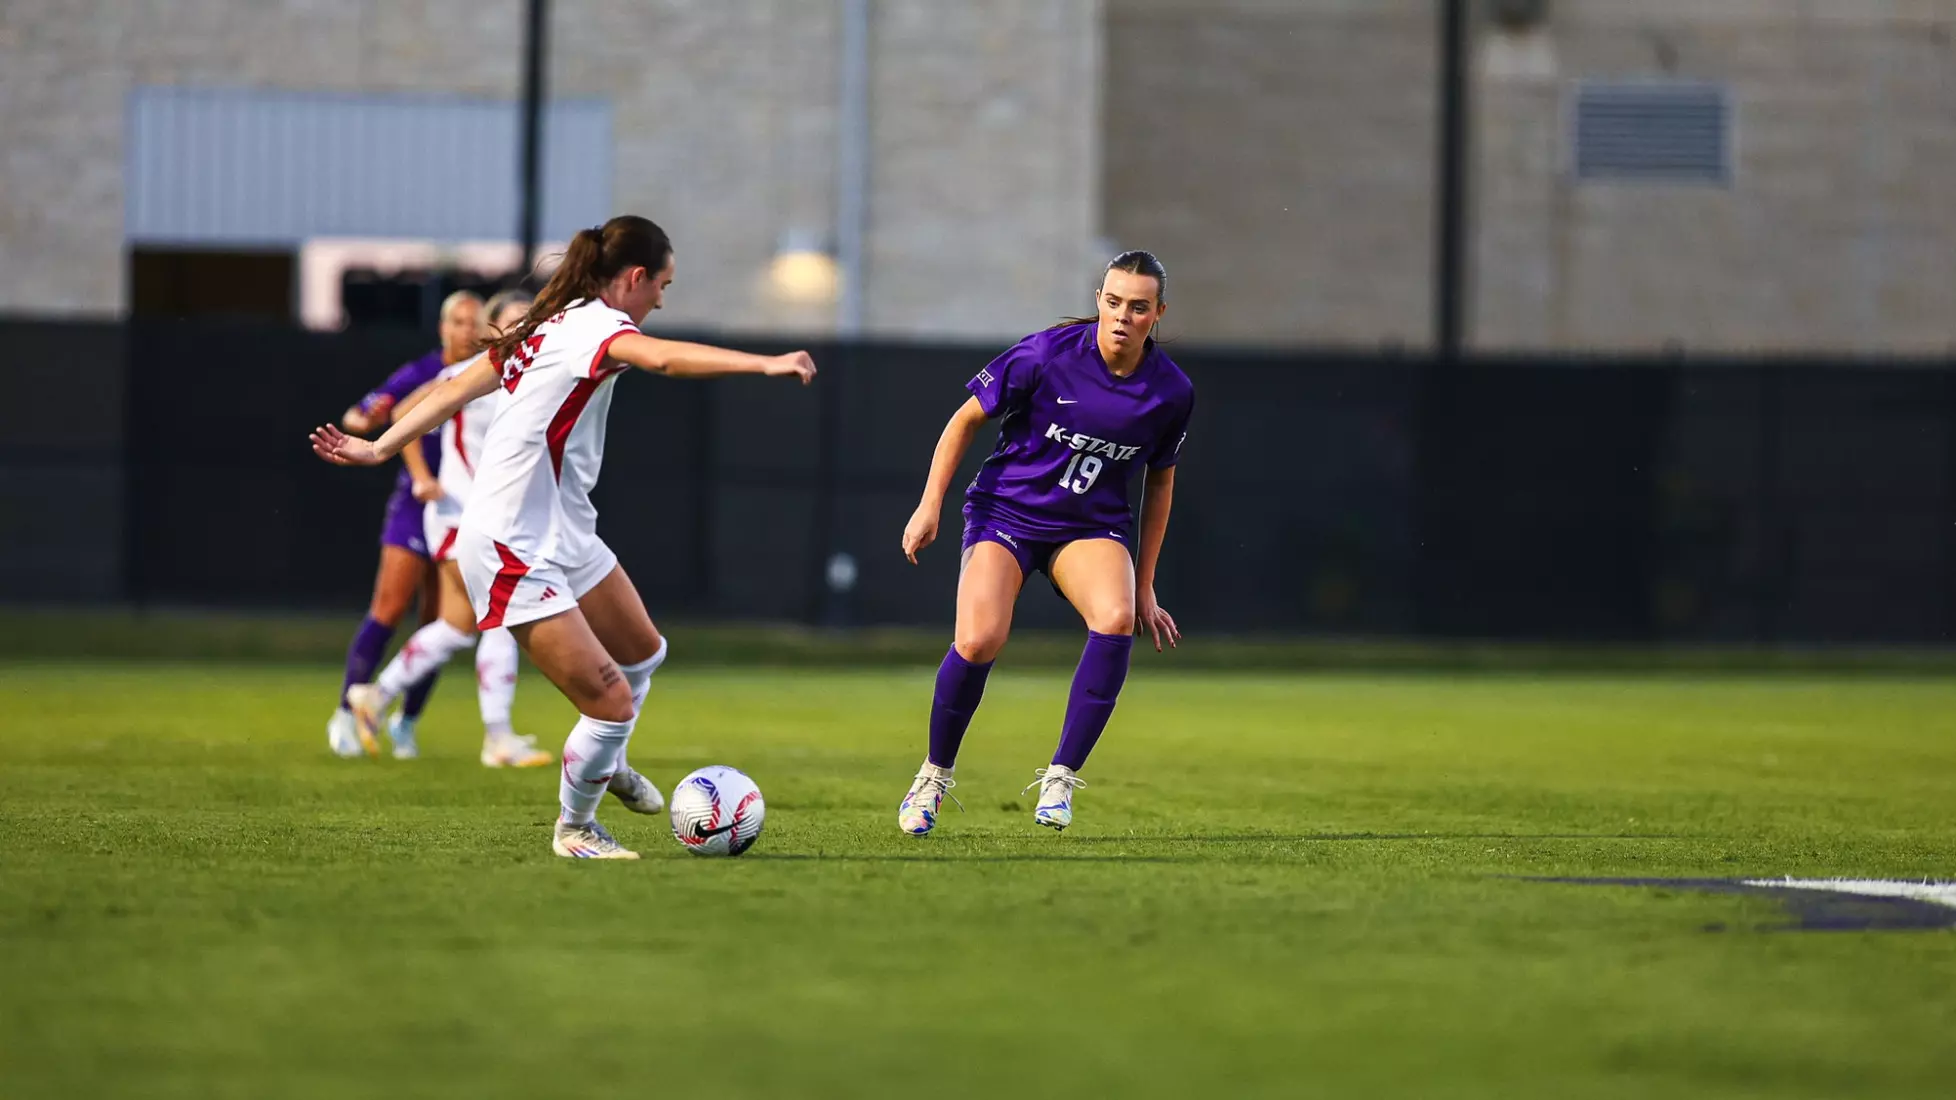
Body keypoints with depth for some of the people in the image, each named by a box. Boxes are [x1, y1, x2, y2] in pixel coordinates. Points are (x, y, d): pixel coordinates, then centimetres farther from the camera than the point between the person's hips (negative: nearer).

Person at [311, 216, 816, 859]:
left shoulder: (551, 326, 11)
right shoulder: (593, 323, -17)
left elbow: (458, 388, 18)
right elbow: (665, 358, -38)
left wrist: (380, 448, 26)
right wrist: (764, 364, -47)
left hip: (564, 536, 10)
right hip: (515, 552, -10)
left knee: (644, 652, 24)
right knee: (612, 700, -9)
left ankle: (604, 763, 48)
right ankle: (575, 827, 14)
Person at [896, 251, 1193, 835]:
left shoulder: (1171, 391, -6)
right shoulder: (1047, 355, -15)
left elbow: (1159, 482, 10)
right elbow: (966, 419, -2)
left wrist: (1144, 585, 12)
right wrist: (930, 505, -7)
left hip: (1093, 526, 2)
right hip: (1007, 510, -2)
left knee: (1116, 620, -30)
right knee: (979, 641, -25)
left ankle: (1060, 778, -15)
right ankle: (935, 774, 3)